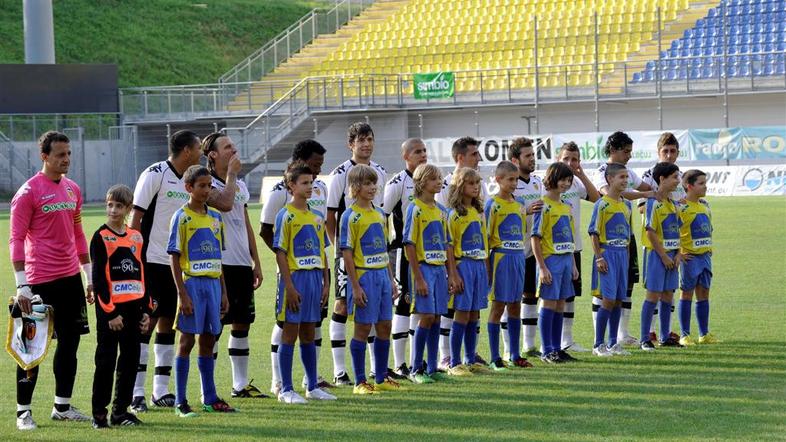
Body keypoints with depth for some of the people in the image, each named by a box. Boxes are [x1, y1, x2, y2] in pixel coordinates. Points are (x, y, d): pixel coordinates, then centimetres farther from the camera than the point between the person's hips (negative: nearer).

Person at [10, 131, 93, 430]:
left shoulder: (72, 189, 12)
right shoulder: (28, 191, -9)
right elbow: (16, 239, -10)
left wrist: (90, 275, 18)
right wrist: (22, 285, -15)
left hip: (71, 277, 7)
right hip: (40, 281, -7)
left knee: (70, 341, 9)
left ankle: (62, 407, 19)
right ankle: (23, 411, 7)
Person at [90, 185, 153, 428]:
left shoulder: (136, 237, 12)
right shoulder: (101, 237, -5)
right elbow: (99, 278, -9)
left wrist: (147, 309, 10)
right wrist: (110, 312, -14)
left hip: (133, 307, 5)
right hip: (110, 309, -5)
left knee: (131, 359, 7)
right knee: (106, 360, -2)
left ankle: (121, 410, 15)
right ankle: (99, 413, 4)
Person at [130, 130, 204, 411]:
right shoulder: (155, 174, -10)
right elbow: (136, 217, -11)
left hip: (176, 263, 8)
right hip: (152, 260, -8)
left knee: (168, 322, 8)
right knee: (146, 322, -7)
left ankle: (161, 390, 14)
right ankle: (136, 392, -5)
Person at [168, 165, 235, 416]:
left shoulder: (215, 217, 11)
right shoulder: (182, 217, -6)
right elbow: (174, 258, -9)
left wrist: (223, 292, 13)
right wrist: (182, 294, -15)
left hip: (212, 283, 6)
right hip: (192, 284, -6)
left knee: (208, 340, 10)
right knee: (187, 340, -3)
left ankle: (210, 399, 16)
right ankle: (180, 402, 1)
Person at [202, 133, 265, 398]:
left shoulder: (240, 185, 17)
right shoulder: (208, 184, -7)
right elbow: (224, 204, -28)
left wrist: (256, 263, 17)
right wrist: (231, 174, -13)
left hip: (242, 264, 8)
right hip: (219, 264, -8)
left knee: (242, 323, 11)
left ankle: (241, 384, 19)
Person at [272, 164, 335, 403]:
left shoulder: (316, 217, 12)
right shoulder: (286, 215, -8)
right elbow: (280, 253, -11)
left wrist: (326, 283, 10)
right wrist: (289, 286, -16)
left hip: (315, 277, 6)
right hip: (295, 278, -6)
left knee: (308, 334, 13)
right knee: (290, 333, -2)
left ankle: (312, 386, 18)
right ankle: (286, 390, 2)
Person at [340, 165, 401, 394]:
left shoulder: (379, 214, 12)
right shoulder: (351, 216, -9)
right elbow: (347, 253, -12)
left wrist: (391, 279, 14)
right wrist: (355, 286, -16)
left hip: (382, 275, 7)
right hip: (363, 275, -7)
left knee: (384, 327, 9)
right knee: (363, 328, -2)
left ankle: (381, 379, 19)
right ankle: (360, 382, 5)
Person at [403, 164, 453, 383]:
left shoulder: (441, 210, 13)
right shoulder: (415, 209, -7)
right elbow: (410, 245, -11)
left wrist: (451, 273, 11)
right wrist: (418, 278, -15)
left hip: (440, 268, 6)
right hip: (423, 267, -6)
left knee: (436, 318, 6)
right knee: (426, 316, -9)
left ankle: (432, 369, 11)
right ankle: (415, 369, -1)